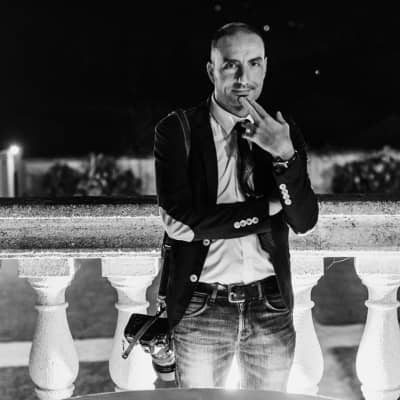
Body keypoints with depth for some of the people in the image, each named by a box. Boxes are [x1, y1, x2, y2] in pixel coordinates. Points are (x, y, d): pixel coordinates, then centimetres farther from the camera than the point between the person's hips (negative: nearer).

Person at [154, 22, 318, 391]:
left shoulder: (283, 133, 3)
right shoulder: (176, 131, -6)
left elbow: (304, 222, -3)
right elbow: (179, 222, -17)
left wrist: (285, 155, -19)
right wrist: (268, 207, -13)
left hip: (272, 306, 3)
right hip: (202, 308, -2)